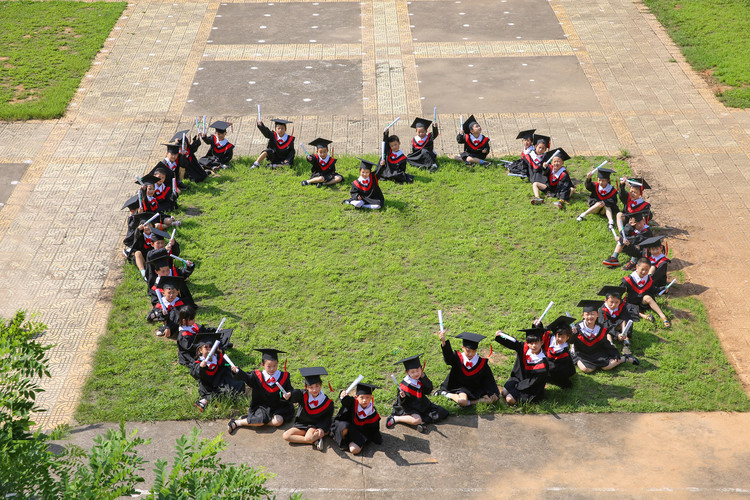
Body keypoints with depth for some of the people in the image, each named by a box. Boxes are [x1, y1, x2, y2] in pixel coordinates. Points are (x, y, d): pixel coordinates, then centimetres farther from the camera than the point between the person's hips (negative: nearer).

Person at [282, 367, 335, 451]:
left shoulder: (327, 402, -13)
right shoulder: (303, 395, -13)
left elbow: (327, 418, -7)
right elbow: (295, 394, -34)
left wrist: (322, 429, -25)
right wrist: (288, 395, -58)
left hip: (316, 425, -5)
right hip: (302, 425, 5)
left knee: (308, 438, -35)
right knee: (286, 436, -16)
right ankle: (315, 441, -12)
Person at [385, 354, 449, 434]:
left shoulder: (421, 379, -4)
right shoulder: (404, 385, -18)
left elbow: (429, 391, -11)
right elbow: (401, 403, -13)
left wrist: (423, 377, -18)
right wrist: (402, 397, -37)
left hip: (422, 406, 6)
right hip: (409, 408, -6)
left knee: (441, 413, -1)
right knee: (417, 419, -33)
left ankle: (422, 421, -13)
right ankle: (395, 419, -14)